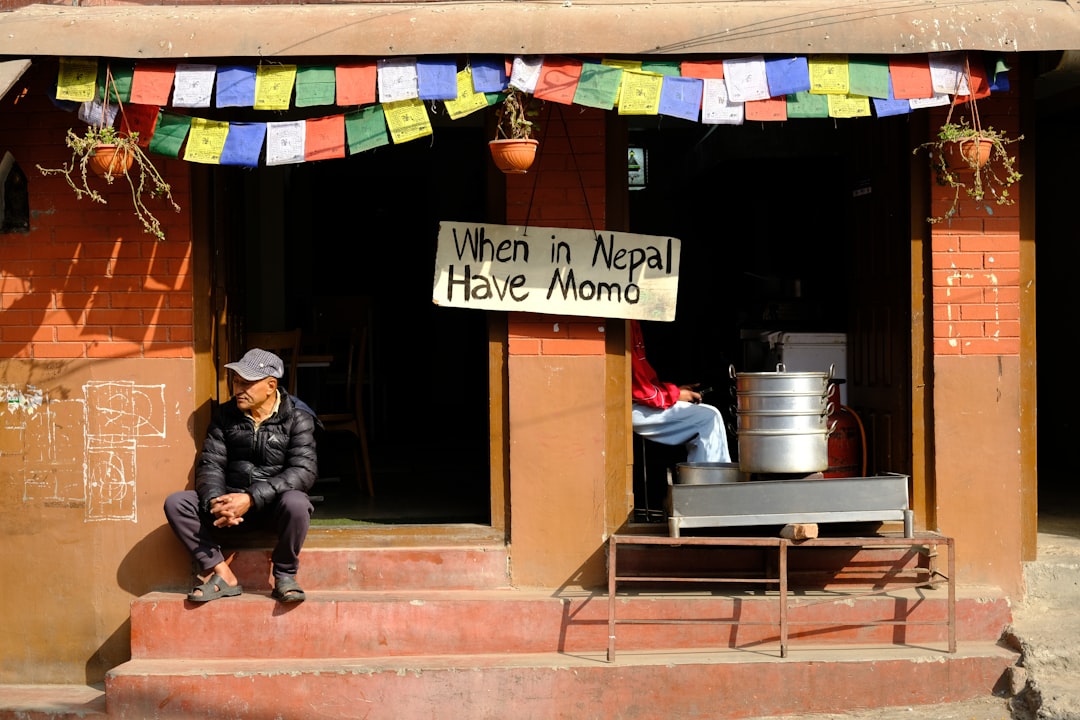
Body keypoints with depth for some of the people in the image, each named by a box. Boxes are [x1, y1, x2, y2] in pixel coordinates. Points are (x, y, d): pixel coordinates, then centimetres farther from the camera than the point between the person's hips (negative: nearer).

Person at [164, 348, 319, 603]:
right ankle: (220, 573, -19)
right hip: (233, 503, 4)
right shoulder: (226, 415, 5)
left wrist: (251, 499, -29)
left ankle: (285, 575, -15)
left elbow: (304, 471, -18)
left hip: (276, 504, -4)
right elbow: (210, 465, 0)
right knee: (175, 503, -17)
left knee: (295, 503, -38)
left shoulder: (296, 417, -7)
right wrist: (215, 501, -24)